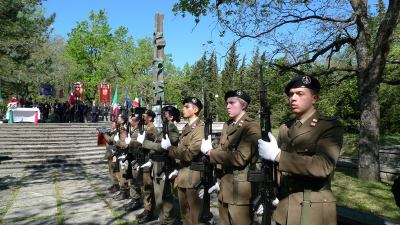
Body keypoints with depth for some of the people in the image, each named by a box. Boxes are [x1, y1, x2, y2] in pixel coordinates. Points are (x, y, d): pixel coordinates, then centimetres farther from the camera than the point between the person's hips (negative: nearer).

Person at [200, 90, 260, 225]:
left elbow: (240, 158, -22)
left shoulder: (251, 127, -12)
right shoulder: (227, 126, 12)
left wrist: (210, 152, -15)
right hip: (224, 187, 7)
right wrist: (219, 180, 7)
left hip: (240, 189, -7)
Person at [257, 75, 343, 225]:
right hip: (283, 206, 5)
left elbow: (323, 166, -26)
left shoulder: (331, 126, -11)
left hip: (314, 211, -5)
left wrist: (277, 155, -29)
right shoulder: (284, 128, 6)